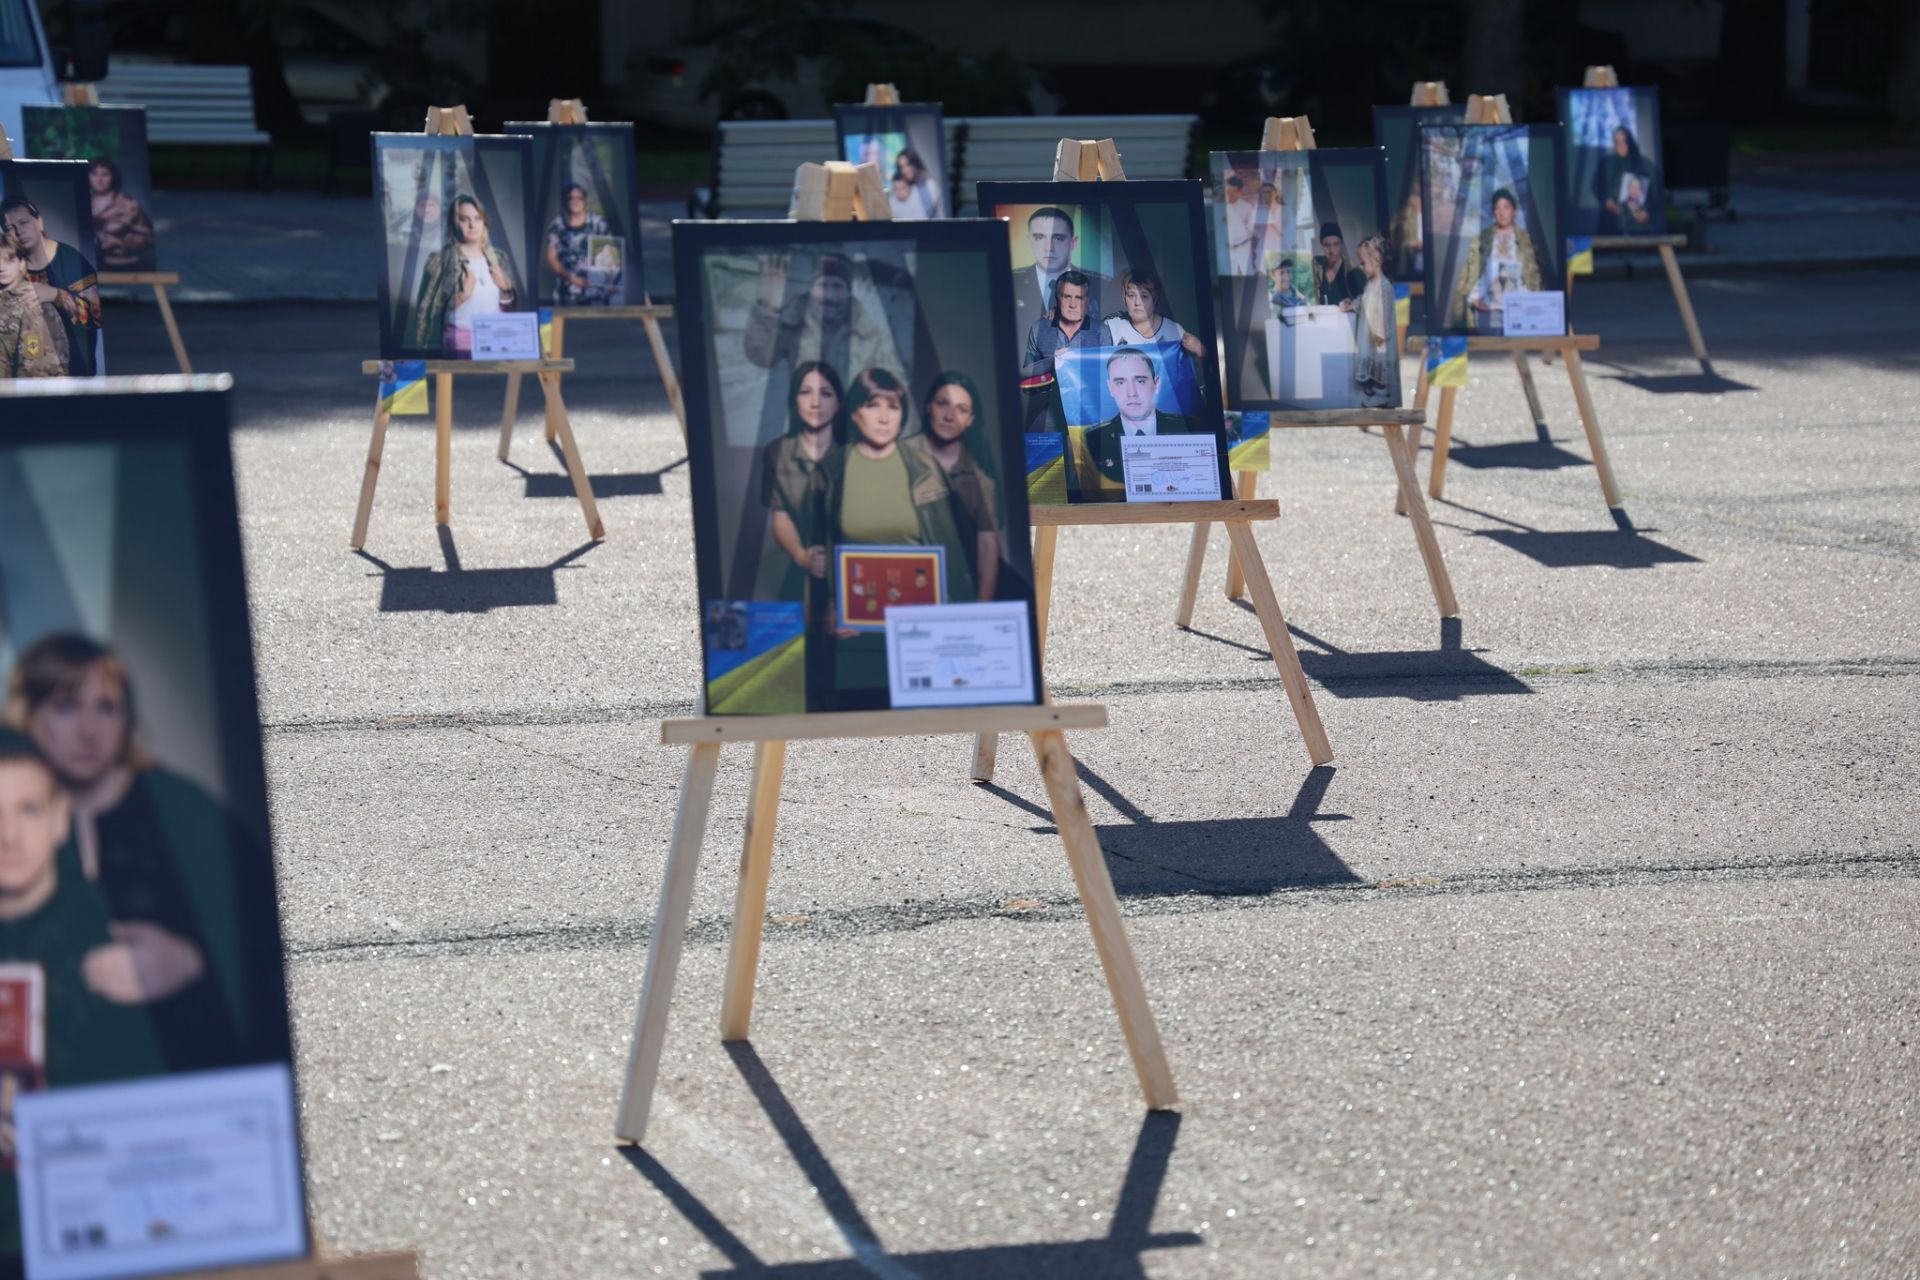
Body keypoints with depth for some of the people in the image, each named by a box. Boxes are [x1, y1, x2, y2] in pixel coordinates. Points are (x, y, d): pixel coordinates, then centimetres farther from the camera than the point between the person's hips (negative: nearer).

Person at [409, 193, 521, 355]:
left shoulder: (498, 259, 10)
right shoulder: (442, 261, -3)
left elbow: (510, 307, 14)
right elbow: (427, 308, -7)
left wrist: (505, 289, -5)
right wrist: (462, 295, -17)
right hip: (461, 344, -4)